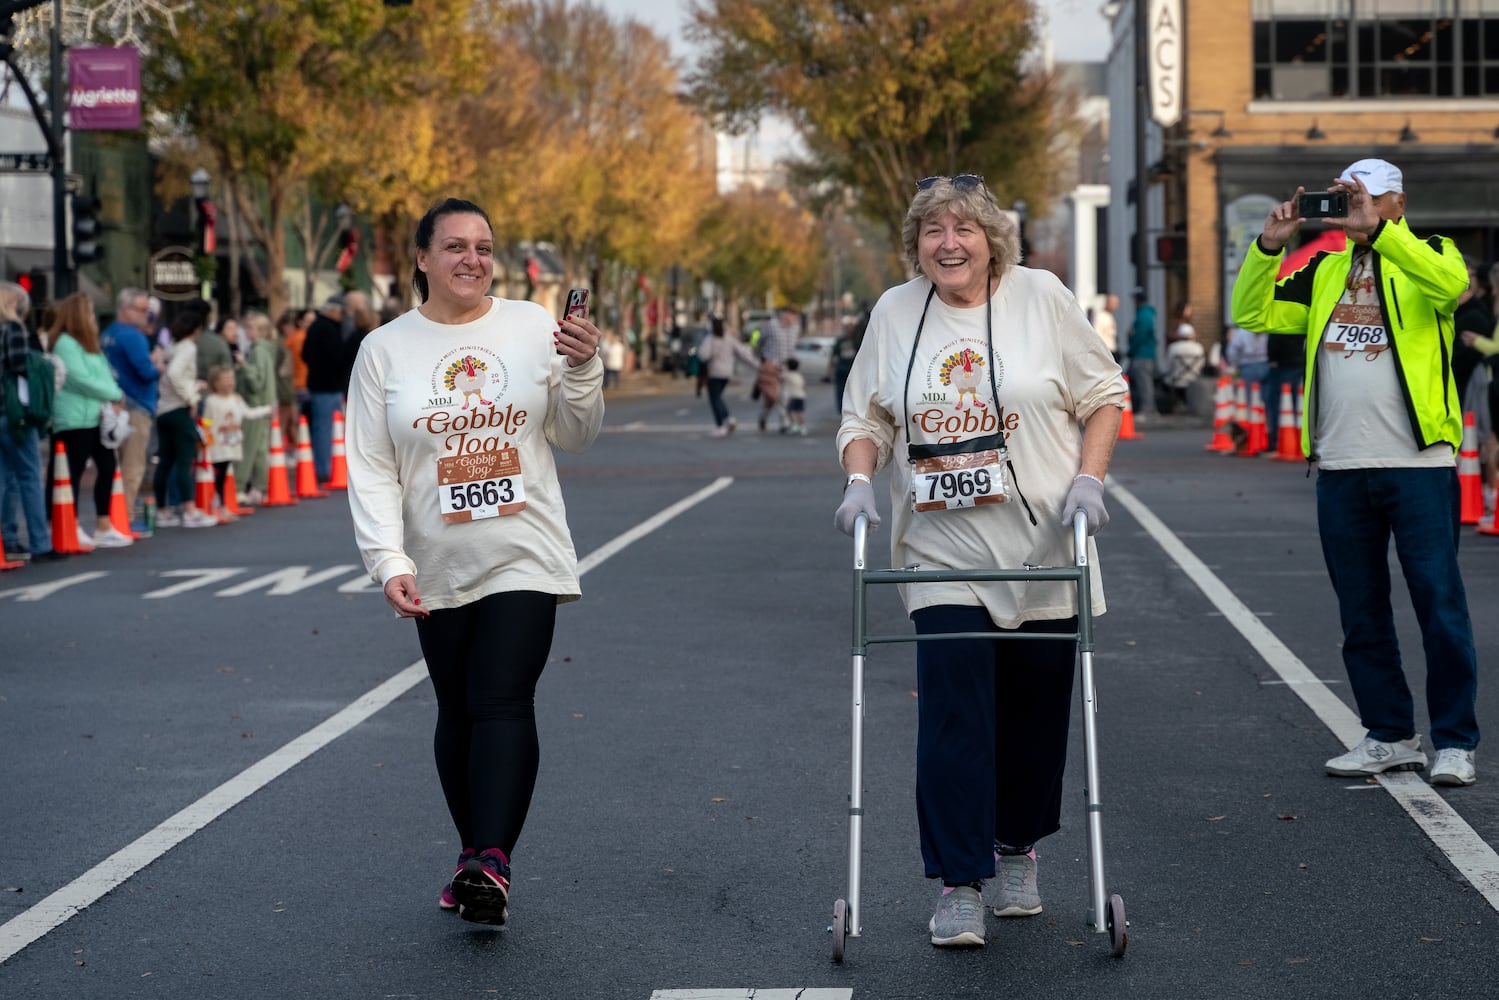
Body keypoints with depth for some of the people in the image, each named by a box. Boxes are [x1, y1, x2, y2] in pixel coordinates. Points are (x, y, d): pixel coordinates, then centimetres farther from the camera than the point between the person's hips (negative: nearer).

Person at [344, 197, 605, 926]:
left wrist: (582, 370, -11)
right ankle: (474, 852, 23)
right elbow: (371, 470, -1)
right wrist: (389, 561, -12)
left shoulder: (532, 327, 2)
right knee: (458, 712, 10)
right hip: (439, 569, 2)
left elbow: (576, 437, 7)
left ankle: (492, 862, -21)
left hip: (524, 557, -2)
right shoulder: (385, 350, 2)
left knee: (504, 703, -14)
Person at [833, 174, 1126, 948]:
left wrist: (1088, 479, -7)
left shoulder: (1040, 296, 0)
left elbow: (1103, 395, 5)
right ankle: (958, 886, -5)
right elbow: (866, 415, 14)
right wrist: (859, 479, -4)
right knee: (952, 711, -10)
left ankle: (1017, 852, 29)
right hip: (942, 555, 0)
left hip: (1041, 549, 0)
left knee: (1035, 709, 8)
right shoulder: (894, 313, 7)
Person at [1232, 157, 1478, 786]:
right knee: (1361, 613, 10)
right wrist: (1269, 246, -4)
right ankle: (1390, 737, 19)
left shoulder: (1425, 255, 2)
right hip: (1341, 468, 5)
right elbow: (1252, 314, 9)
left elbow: (1450, 283, -22)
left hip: (1417, 464, -5)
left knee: (1440, 604, -4)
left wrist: (1376, 229, -27)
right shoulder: (1325, 271, 15)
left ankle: (1455, 743, 3)